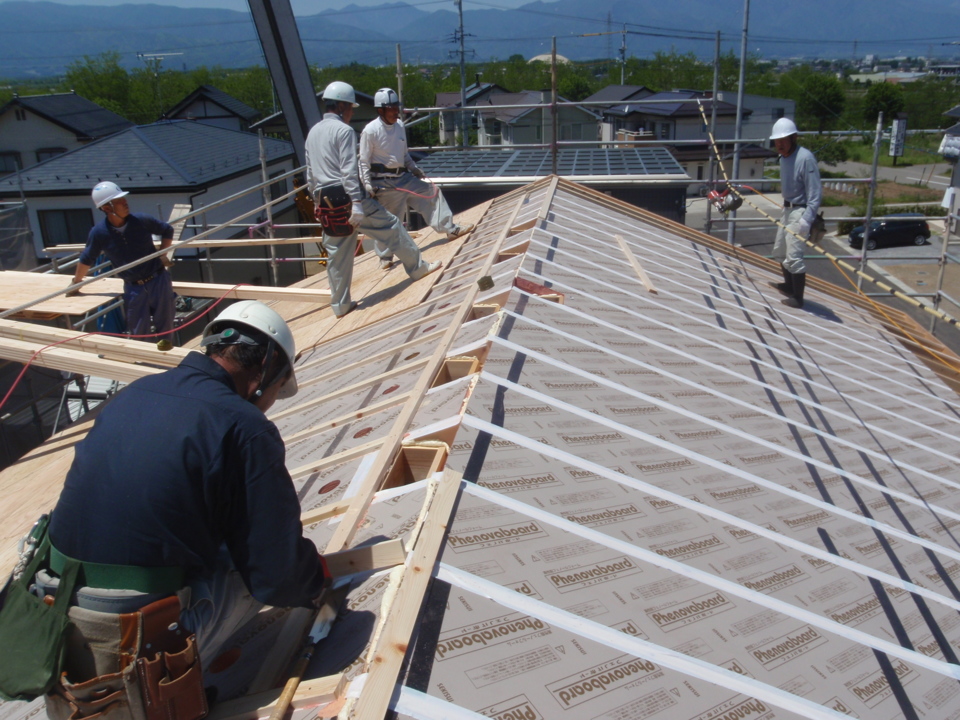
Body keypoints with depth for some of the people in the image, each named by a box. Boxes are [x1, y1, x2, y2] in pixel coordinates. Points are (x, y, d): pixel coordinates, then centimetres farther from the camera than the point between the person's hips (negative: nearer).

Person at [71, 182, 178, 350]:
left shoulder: (141, 221, -13)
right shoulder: (99, 232, -12)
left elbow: (167, 230, 5)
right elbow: (86, 260, 3)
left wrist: (163, 255, -3)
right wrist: (76, 283, 12)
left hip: (159, 279, 0)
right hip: (133, 287, 0)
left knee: (164, 321, 8)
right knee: (138, 330, 6)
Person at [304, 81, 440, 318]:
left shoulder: (313, 133, 16)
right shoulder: (344, 130, -8)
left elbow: (311, 175, 19)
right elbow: (348, 171, -18)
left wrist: (318, 203, 26)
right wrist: (357, 204, -21)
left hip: (326, 203, 8)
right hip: (347, 197, -7)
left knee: (336, 254, 11)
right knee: (391, 226, 8)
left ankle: (340, 304, 17)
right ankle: (418, 267, 18)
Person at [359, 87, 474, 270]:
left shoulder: (400, 126, 4)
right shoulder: (370, 131, -16)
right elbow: (364, 162, -13)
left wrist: (414, 168, 18)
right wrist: (367, 184, -18)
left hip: (404, 177, 7)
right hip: (384, 182, -7)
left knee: (432, 192, 5)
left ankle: (450, 229, 15)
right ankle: (384, 257, 18)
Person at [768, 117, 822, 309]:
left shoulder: (805, 158, -22)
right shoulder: (783, 158, 5)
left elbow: (815, 193, -23)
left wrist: (806, 220, -29)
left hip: (800, 211, -10)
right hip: (788, 209, 10)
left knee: (793, 256, -11)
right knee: (780, 251, 21)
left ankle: (798, 298, -1)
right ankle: (789, 286, 40)